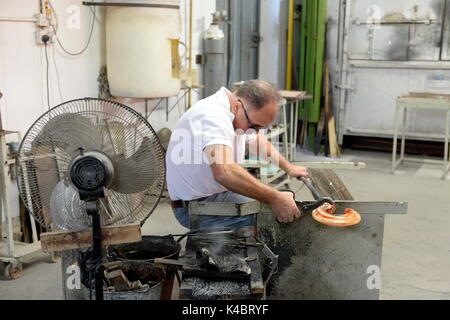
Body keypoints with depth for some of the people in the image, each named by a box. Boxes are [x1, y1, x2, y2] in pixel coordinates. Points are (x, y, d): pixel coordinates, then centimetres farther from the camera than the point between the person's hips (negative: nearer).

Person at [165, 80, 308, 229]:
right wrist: (274, 199, -40)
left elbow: (258, 142, 25)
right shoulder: (213, 117, -30)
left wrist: (289, 168, 26)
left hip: (220, 192, 10)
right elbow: (225, 173, -44)